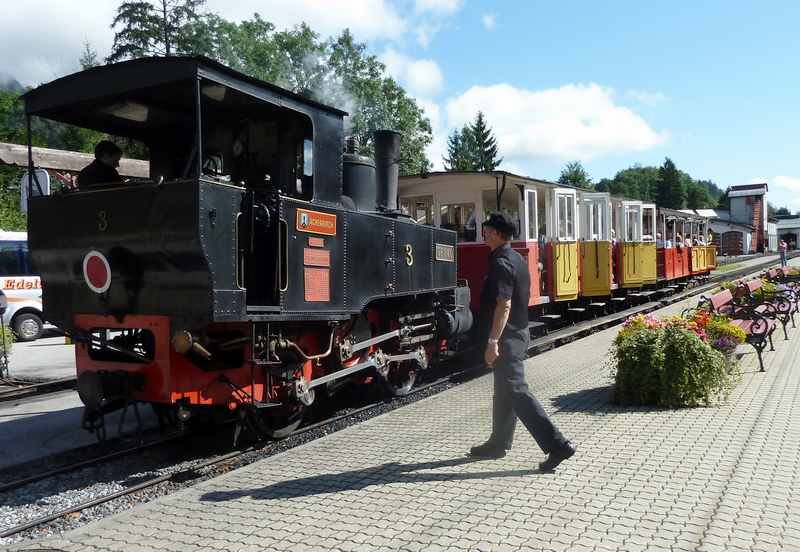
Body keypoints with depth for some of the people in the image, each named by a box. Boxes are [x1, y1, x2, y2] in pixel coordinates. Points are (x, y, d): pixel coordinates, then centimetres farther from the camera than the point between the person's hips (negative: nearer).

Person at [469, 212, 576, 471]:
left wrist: (493, 341, -26)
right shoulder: (518, 260, 14)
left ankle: (557, 445, -10)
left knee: (516, 392, -8)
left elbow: (504, 304, -25)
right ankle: (498, 443, 28)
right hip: (519, 332, 10)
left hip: (506, 338, -10)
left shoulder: (500, 263, -17)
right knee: (504, 391, 17)